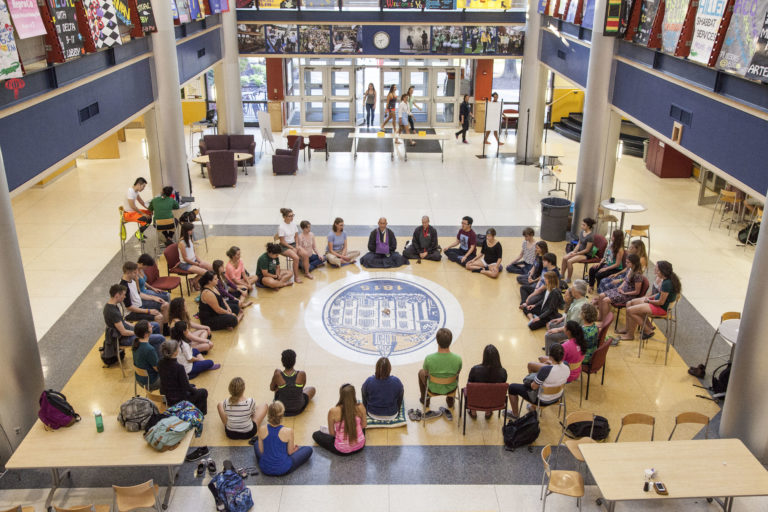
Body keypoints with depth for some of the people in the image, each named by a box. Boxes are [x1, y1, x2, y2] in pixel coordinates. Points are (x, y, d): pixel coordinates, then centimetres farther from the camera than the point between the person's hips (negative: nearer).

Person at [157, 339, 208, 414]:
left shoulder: (160, 363, -9)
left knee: (192, 386, 31)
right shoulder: (179, 367, -31)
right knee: (203, 392, 15)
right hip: (179, 400, -7)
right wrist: (194, 390, 1)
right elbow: (186, 386, -22)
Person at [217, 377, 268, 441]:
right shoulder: (250, 402, -27)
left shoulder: (226, 403, -22)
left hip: (230, 434, 2)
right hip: (248, 434, -2)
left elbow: (226, 415, 0)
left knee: (220, 404, 20)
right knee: (263, 405, 16)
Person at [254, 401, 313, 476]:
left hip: (265, 469, 3)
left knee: (256, 444, 31)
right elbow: (290, 452, -7)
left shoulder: (261, 429, -13)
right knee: (309, 449, 16)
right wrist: (293, 446, 16)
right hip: (283, 470, -3)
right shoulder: (288, 431, -21)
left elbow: (261, 451, -1)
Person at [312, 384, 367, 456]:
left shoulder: (333, 411, -20)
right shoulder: (360, 407, -15)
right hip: (360, 446, 3)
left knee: (316, 435, 20)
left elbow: (332, 433, -6)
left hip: (341, 450, -3)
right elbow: (364, 425, 2)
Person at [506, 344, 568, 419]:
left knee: (512, 387, 11)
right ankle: (534, 407, 51)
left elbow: (534, 386, -22)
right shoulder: (567, 368, -16)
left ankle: (515, 414, 30)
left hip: (543, 400, -7)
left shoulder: (546, 369, -36)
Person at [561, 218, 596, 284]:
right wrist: (574, 251, -4)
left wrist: (576, 253, -15)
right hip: (579, 251, 8)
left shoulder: (591, 236, -21)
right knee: (564, 258, -8)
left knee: (569, 261, -24)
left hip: (587, 255, -8)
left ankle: (568, 279, -8)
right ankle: (562, 276, 6)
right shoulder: (582, 232, 4)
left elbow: (587, 250, -19)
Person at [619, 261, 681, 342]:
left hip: (661, 308, -11)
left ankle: (648, 331, 6)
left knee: (630, 311, -14)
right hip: (658, 301, 11)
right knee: (629, 304, 10)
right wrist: (649, 297, 5)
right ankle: (628, 331, 12)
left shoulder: (667, 283, -27)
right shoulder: (666, 279, 1)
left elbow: (661, 302, -23)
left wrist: (649, 300, -8)